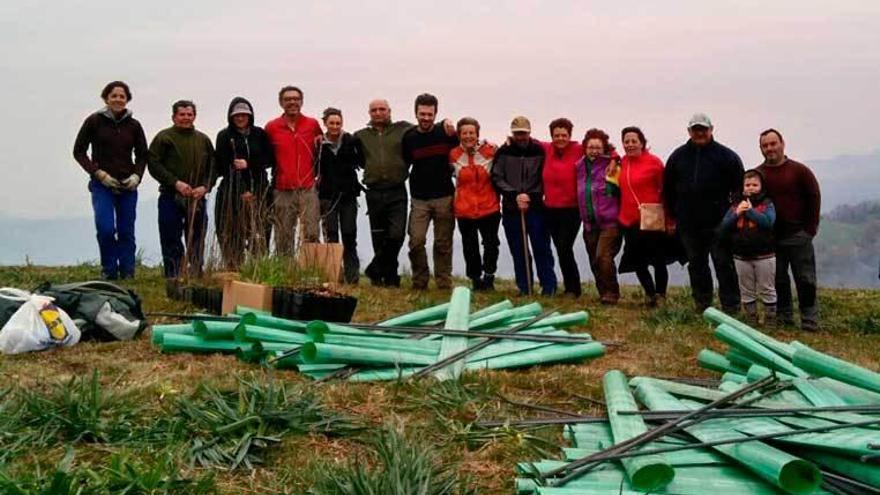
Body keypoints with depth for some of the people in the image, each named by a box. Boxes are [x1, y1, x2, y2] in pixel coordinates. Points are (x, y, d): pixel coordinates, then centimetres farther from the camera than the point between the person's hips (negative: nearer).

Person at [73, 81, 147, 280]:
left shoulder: (133, 125, 7)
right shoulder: (94, 121, 0)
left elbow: (142, 155, 15)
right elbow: (79, 151, 3)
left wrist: (136, 176, -3)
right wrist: (99, 173, -8)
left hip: (128, 185, 2)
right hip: (102, 184, -2)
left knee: (126, 232, 3)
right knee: (106, 228, -16)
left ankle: (127, 273, 11)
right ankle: (109, 271, 3)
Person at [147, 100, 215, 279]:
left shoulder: (203, 140, 14)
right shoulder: (164, 137, 2)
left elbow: (213, 167, 13)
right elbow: (154, 164, -6)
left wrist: (205, 187, -4)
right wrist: (176, 183, -14)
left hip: (197, 199, 3)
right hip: (171, 198, -3)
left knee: (197, 241, 6)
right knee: (171, 241, -2)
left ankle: (196, 275, 14)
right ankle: (173, 276, 4)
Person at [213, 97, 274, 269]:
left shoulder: (259, 134, 13)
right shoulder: (224, 136, 6)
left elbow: (270, 159, 7)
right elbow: (222, 166, -2)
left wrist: (248, 164, -9)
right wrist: (242, 191, -10)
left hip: (259, 190, 2)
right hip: (233, 192, -2)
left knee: (260, 234, -6)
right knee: (232, 237, -5)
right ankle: (232, 269, -1)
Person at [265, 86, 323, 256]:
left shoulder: (313, 125, 7)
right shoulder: (271, 127, 7)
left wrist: (318, 173, 10)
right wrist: (271, 178, 11)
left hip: (308, 189, 0)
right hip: (283, 191, 1)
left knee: (311, 235, -7)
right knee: (283, 238, 1)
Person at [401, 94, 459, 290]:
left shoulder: (446, 133, -1)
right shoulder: (409, 137, 3)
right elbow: (404, 164, 12)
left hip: (444, 197, -1)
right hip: (419, 199, 1)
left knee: (443, 243, 4)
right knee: (416, 241, -6)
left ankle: (444, 283, 13)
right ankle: (419, 282, 9)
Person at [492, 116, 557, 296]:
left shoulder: (540, 151, -1)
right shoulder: (503, 152, 4)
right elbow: (496, 178, 1)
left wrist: (531, 197, -9)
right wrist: (515, 195, -10)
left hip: (536, 208, -2)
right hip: (511, 209, 2)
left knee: (542, 249, -2)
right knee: (518, 251, 6)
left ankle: (549, 287, 6)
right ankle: (524, 288, 14)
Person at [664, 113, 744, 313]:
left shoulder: (726, 156, -2)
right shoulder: (678, 156, 9)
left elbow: (739, 187, 1)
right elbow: (668, 188, 17)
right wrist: (674, 214, 14)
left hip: (718, 222, -4)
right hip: (688, 223, 4)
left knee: (723, 263, -3)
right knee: (696, 264, 11)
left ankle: (730, 308, 1)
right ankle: (702, 305, 21)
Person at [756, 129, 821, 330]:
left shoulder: (799, 170, -3)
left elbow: (814, 198, 1)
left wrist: (810, 228, -3)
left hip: (798, 235, -2)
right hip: (770, 237, 2)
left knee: (805, 279, 1)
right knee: (778, 279, 9)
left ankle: (810, 320, 7)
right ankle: (783, 317, 19)